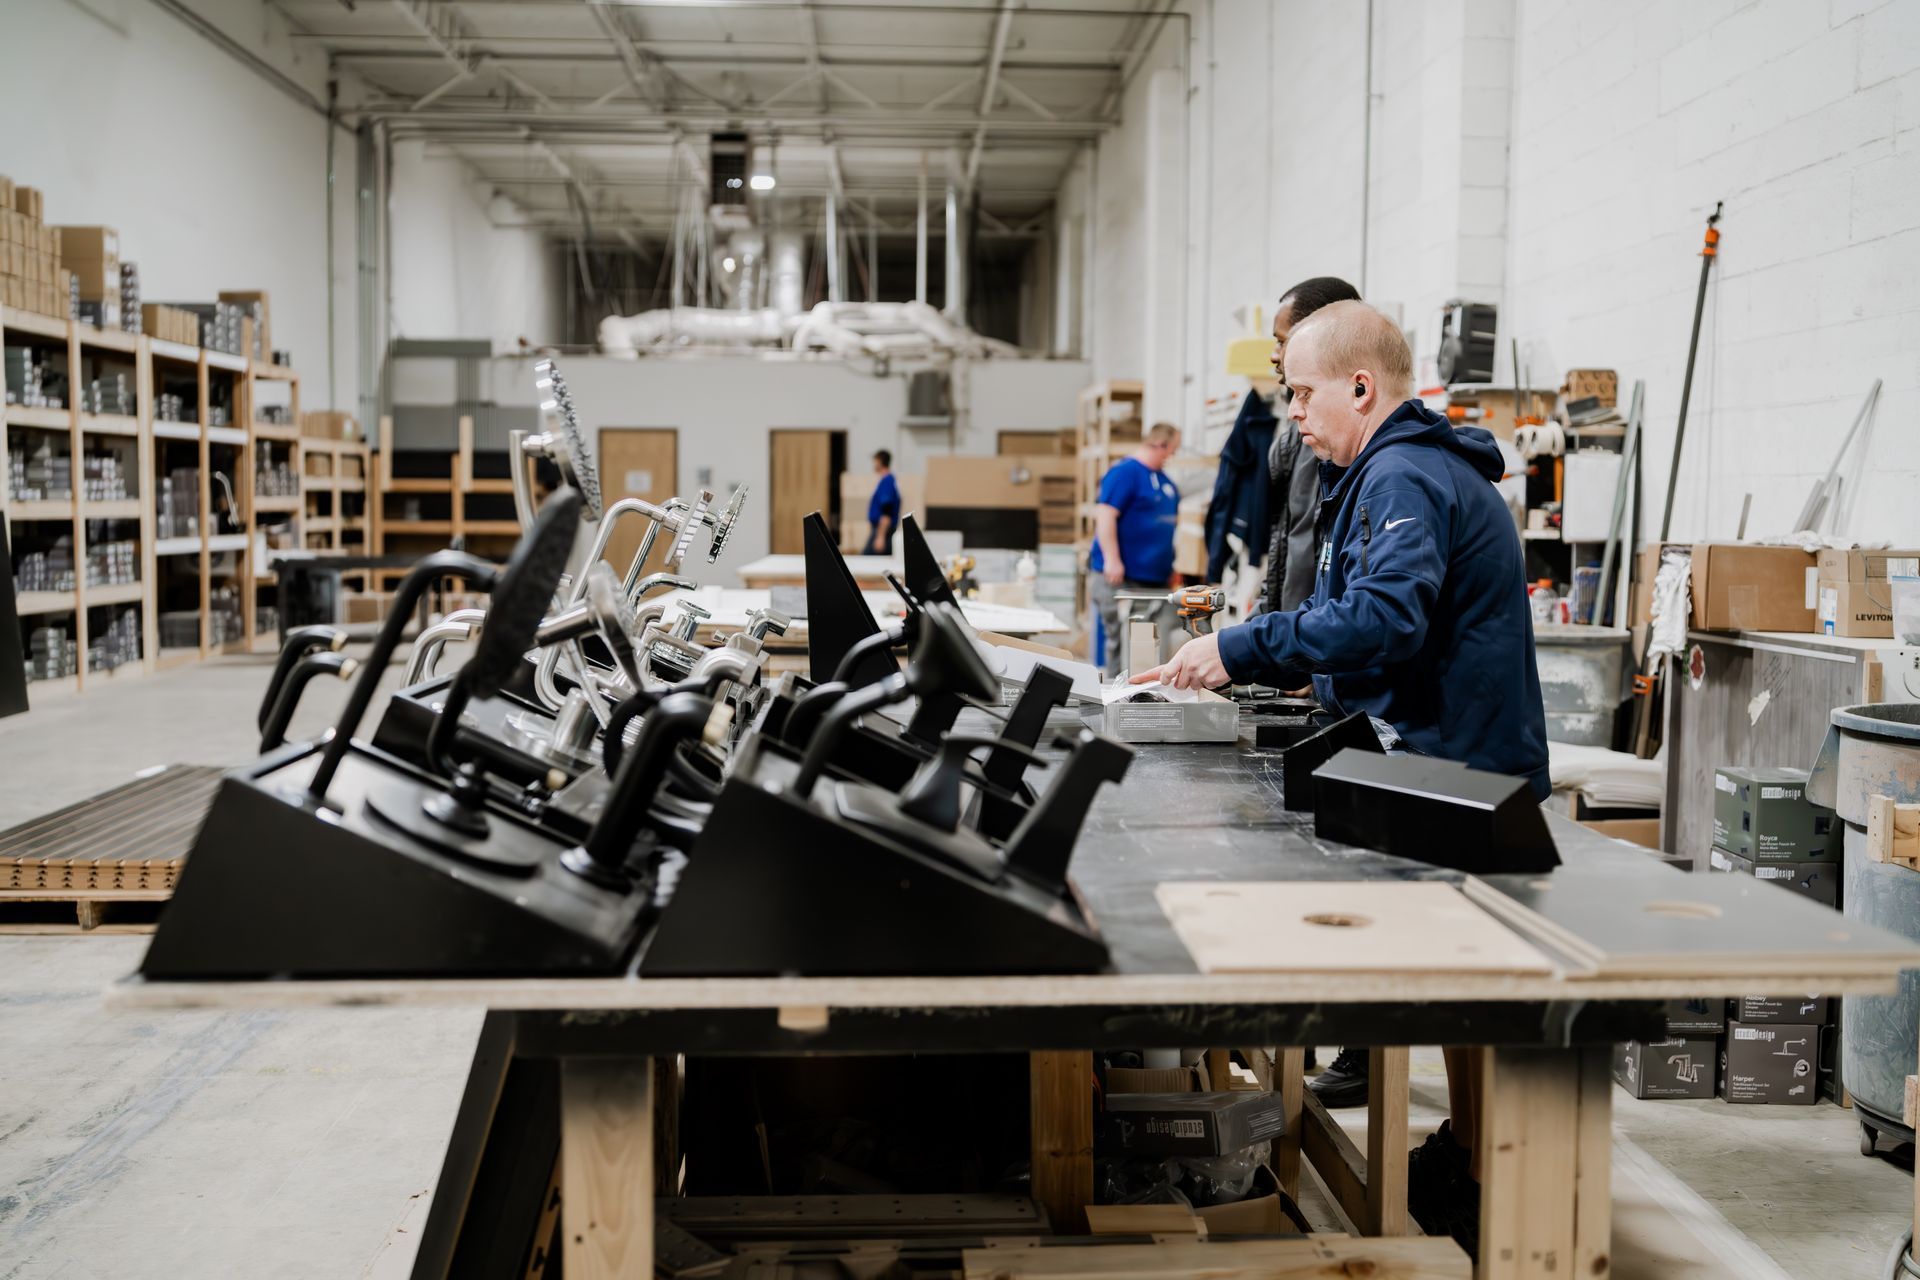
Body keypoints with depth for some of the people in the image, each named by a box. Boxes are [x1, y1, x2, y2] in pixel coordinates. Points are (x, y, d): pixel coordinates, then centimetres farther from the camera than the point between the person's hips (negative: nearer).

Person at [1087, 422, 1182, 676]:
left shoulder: (1162, 478, 17)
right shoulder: (1124, 472, -11)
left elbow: (1169, 519, 29)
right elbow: (1105, 514, -20)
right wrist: (1112, 560, -25)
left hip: (1156, 578, 9)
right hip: (1122, 578, -9)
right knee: (1121, 640, -7)